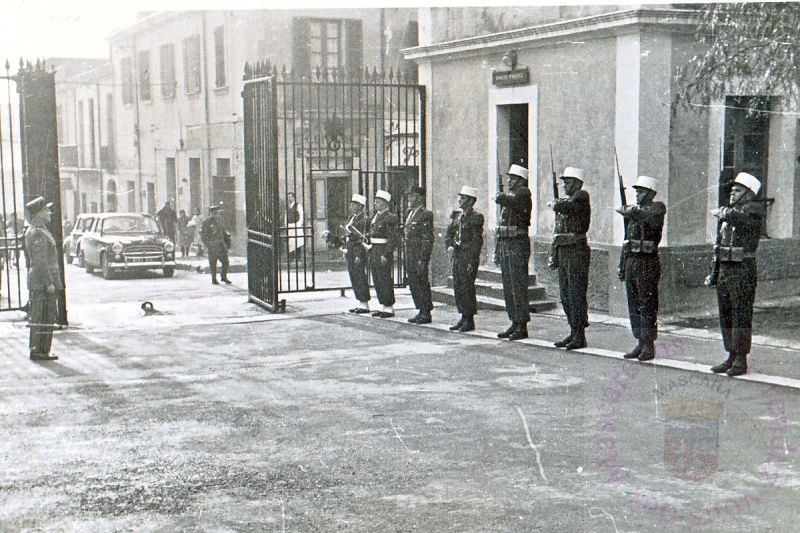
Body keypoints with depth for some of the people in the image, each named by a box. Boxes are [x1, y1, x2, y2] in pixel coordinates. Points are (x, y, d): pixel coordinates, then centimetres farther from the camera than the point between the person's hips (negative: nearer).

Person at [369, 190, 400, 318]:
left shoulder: (390, 217, -13)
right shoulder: (376, 216, 14)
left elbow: (394, 239, -17)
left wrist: (386, 255, -20)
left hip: (383, 252, -9)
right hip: (374, 252, 9)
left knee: (385, 280, -4)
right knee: (377, 280, 12)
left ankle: (389, 308, 3)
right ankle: (383, 306, 20)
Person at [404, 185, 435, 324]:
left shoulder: (426, 215, -12)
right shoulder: (409, 213, 15)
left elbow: (428, 240, -15)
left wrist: (423, 259, -19)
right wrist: (407, 256, 16)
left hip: (420, 253, -9)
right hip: (410, 253, 9)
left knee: (422, 283, -4)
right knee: (413, 283, 11)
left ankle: (426, 313, 4)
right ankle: (421, 311, 19)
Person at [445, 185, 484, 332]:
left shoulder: (476, 217, -8)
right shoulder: (457, 215, 14)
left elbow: (477, 241, -12)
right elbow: (448, 233, 18)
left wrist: (472, 262, -16)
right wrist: (449, 246, -3)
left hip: (469, 257, -7)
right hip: (457, 256, 8)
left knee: (467, 287, -6)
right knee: (458, 287, 9)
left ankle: (470, 320, 1)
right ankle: (463, 317, 18)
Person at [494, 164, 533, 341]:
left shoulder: (524, 193, -6)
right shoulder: (509, 196, 20)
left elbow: (506, 200, -25)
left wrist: (501, 197, -2)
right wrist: (498, 250, 18)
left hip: (518, 245, -9)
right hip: (505, 245, 9)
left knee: (518, 286, -8)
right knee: (508, 287, 10)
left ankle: (522, 326, -5)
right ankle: (515, 323, 17)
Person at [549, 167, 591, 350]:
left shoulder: (582, 196, -6)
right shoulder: (564, 201, 19)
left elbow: (566, 206, -26)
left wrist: (554, 204, -4)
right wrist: (554, 254, 17)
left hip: (577, 252, -9)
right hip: (563, 252, 9)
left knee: (576, 294, -7)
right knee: (565, 295, 11)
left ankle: (580, 336, -3)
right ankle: (573, 332, 19)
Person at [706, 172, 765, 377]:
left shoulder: (755, 209, -4)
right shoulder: (729, 213, 19)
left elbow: (739, 217, -27)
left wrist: (721, 212, -9)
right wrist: (714, 274, 18)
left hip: (743, 270, -8)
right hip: (725, 271, 8)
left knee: (741, 315, -6)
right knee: (725, 315, 10)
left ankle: (741, 360, -2)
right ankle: (732, 356, 18)